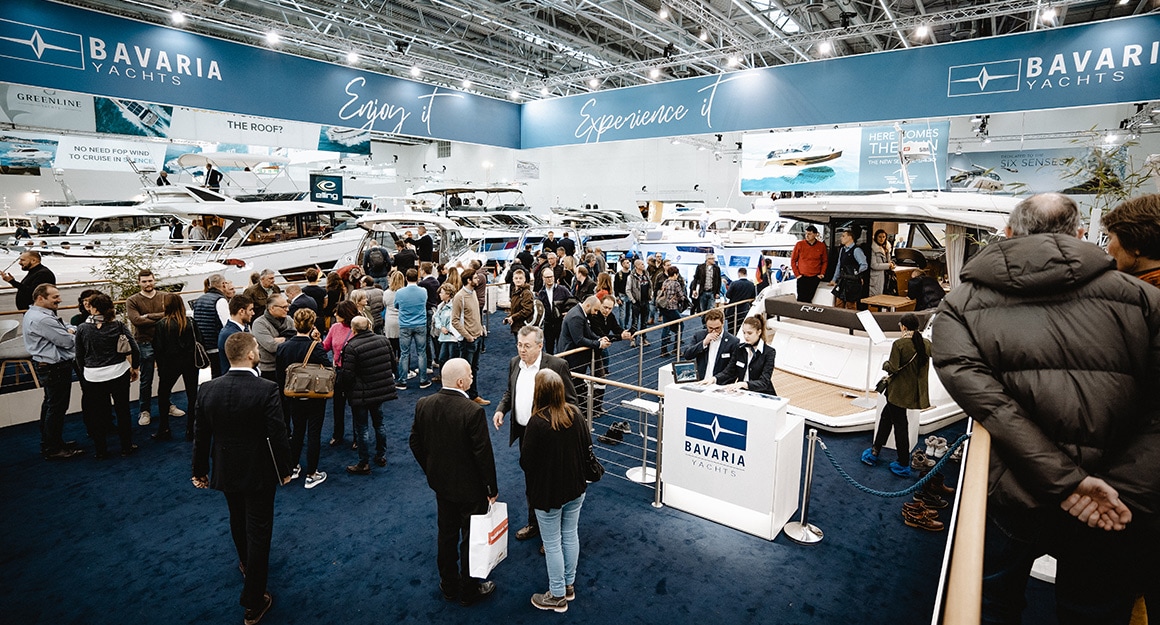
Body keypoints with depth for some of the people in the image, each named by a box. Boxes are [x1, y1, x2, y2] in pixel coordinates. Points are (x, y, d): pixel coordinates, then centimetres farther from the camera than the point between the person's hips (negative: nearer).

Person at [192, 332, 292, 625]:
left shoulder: (208, 389, -9)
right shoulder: (267, 390, -24)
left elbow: (201, 436, 0)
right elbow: (277, 436, -20)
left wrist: (200, 471, 14)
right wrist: (285, 470, -5)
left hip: (226, 471, 5)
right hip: (259, 473, -5)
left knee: (238, 521, 28)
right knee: (258, 532, 7)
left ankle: (247, 565, 54)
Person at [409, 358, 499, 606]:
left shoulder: (423, 405, -10)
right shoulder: (473, 411, -28)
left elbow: (415, 443, 2)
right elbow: (483, 454, -22)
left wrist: (432, 470, 16)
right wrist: (492, 488, -8)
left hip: (441, 483, 6)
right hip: (470, 488, -6)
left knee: (447, 534, 23)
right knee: (471, 538, 14)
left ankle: (449, 585, 40)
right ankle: (469, 591, 31)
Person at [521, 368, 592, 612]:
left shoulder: (537, 423, -27)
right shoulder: (575, 413, -11)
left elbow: (526, 462, -19)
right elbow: (587, 446, 0)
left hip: (548, 492, -5)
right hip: (575, 488, 6)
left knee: (552, 544, 12)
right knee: (570, 535, 22)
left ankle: (558, 596, 28)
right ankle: (569, 585, 40)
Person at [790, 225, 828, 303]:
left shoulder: (821, 246, 3)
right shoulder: (799, 244, -1)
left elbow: (825, 261, 13)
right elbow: (793, 260, 5)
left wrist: (822, 274, 3)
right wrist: (797, 274, -1)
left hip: (815, 278, 1)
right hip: (802, 277, -1)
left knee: (808, 299, -5)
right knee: (801, 300, -5)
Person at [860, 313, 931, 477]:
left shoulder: (899, 344, -20)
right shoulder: (926, 344, -1)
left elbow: (893, 368, -21)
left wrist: (885, 364, 0)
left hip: (899, 392, -7)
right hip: (916, 392, 7)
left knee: (900, 425, 4)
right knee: (886, 415, 20)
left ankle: (903, 465, 13)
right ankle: (875, 451, 29)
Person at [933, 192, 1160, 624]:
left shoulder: (959, 306, -2)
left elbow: (980, 395, -17)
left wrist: (1067, 479, -15)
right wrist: (1121, 489, -12)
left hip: (1007, 502, -1)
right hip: (1110, 515, 2)